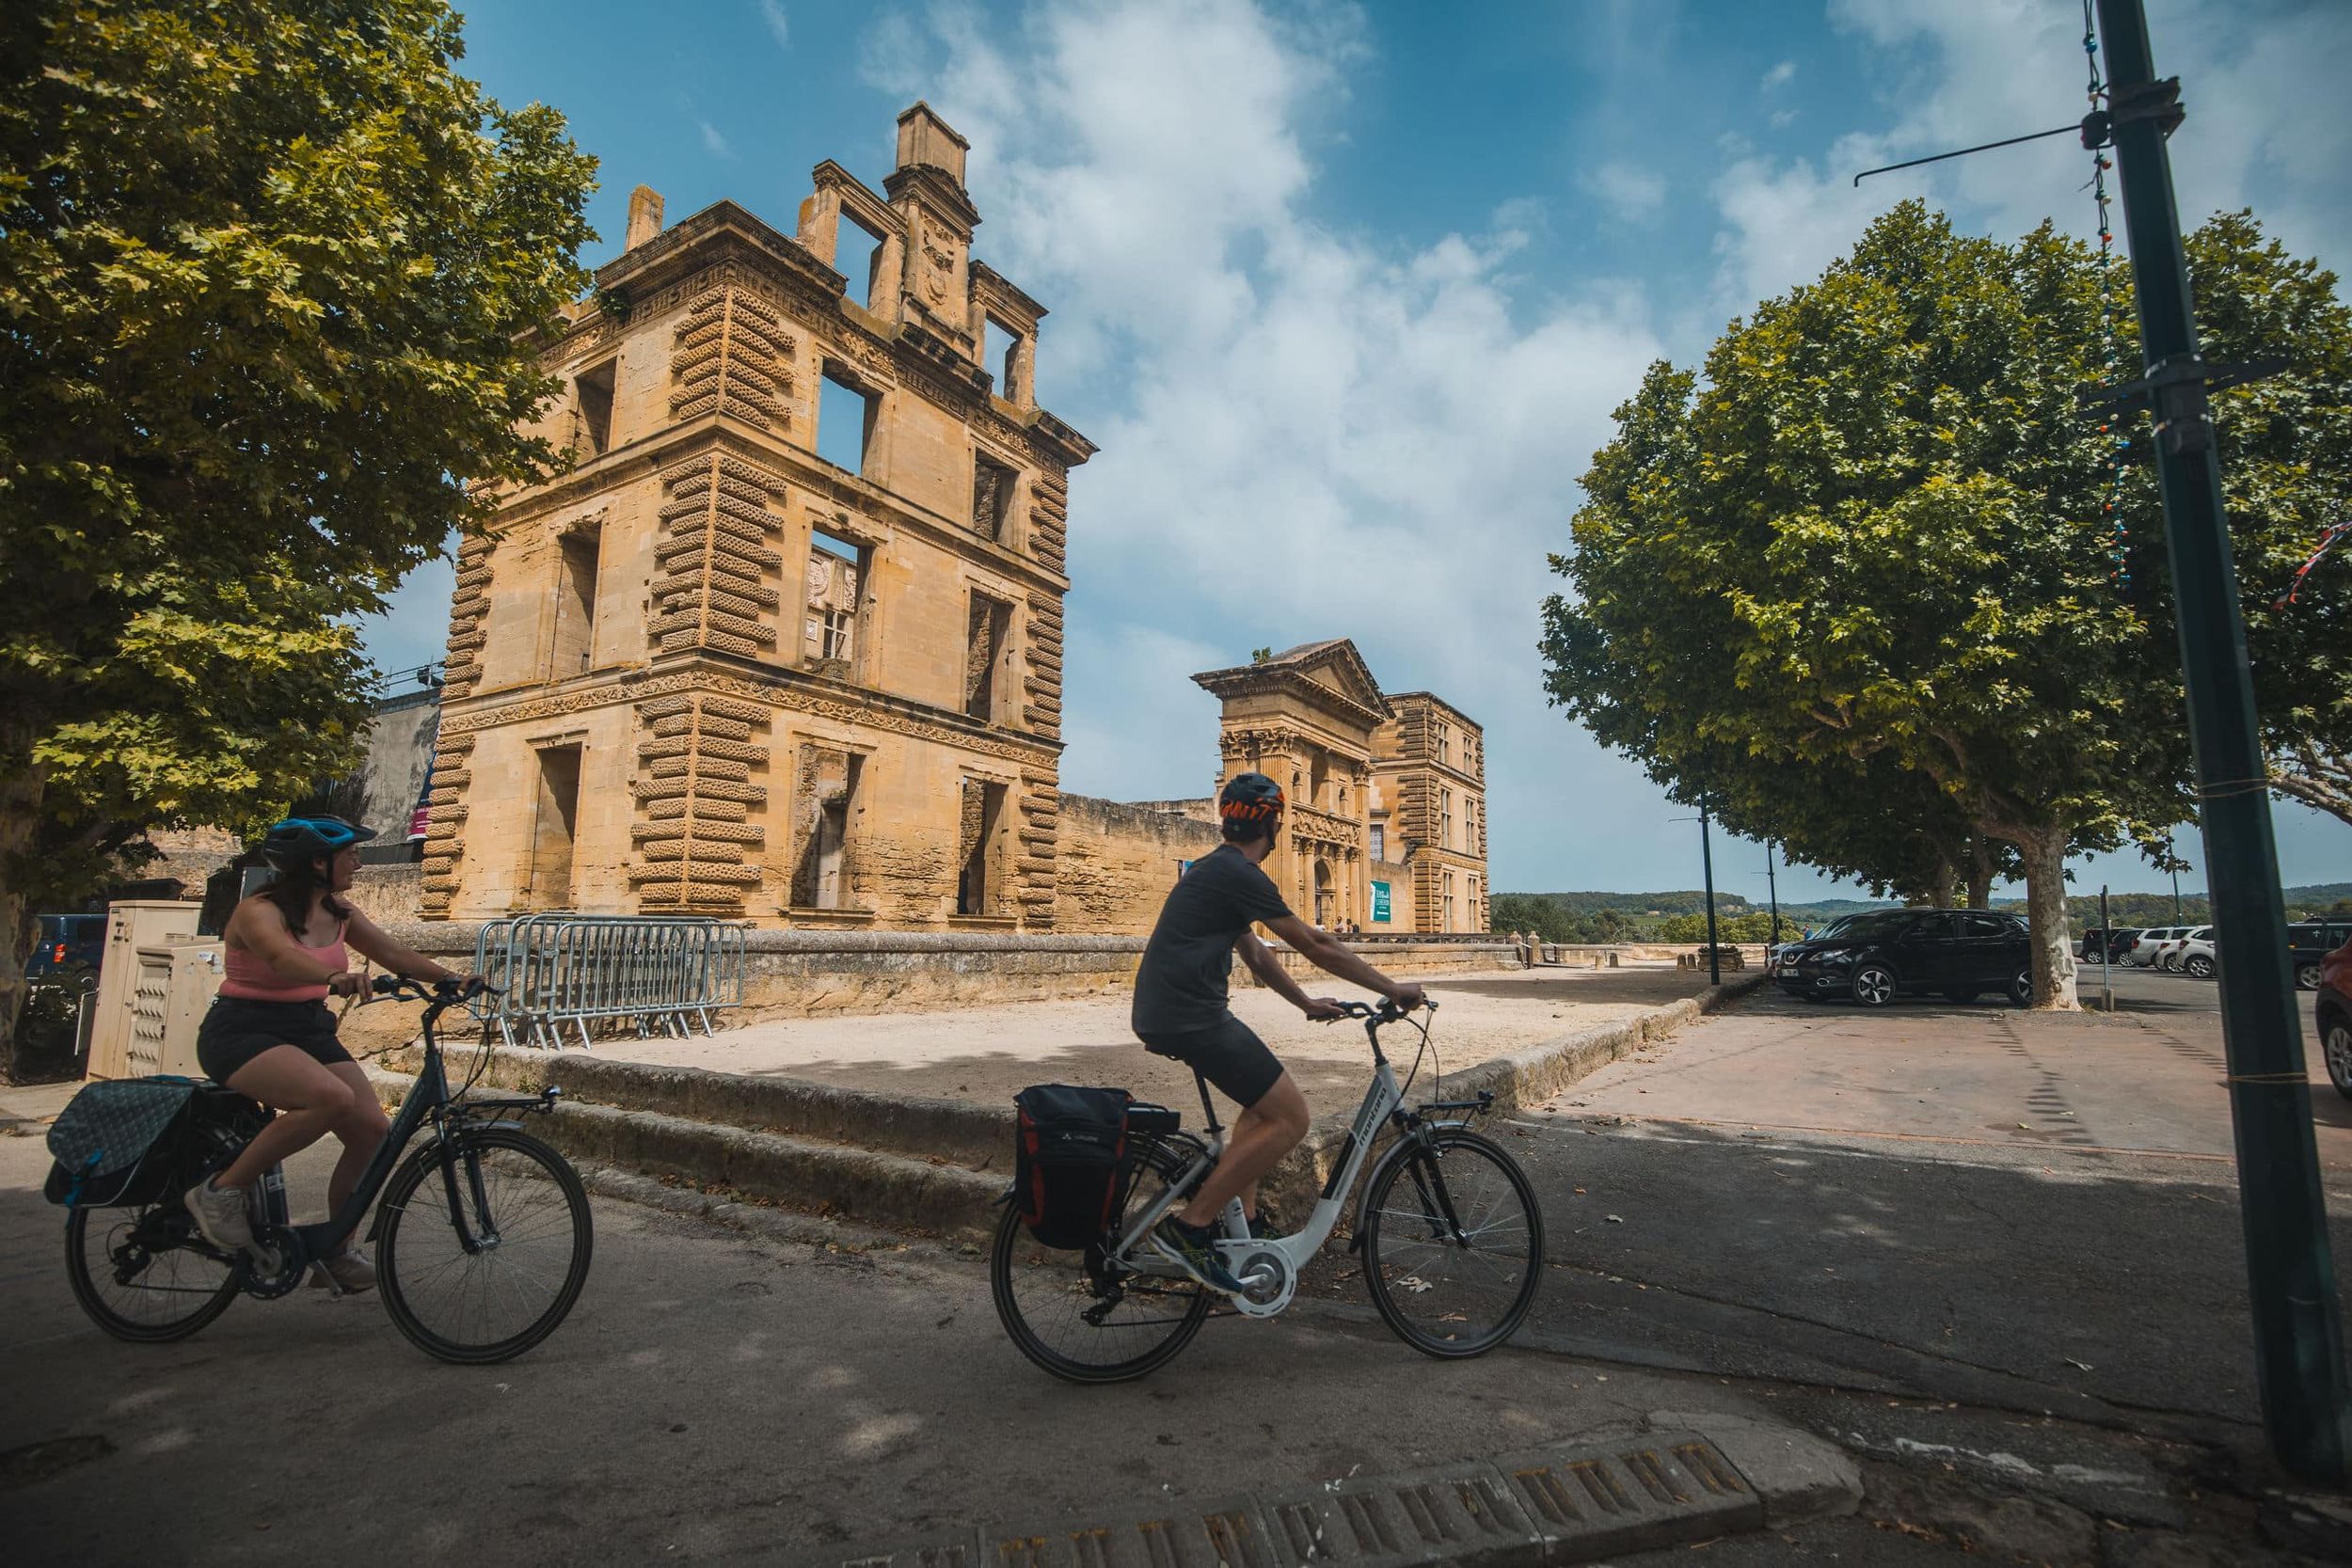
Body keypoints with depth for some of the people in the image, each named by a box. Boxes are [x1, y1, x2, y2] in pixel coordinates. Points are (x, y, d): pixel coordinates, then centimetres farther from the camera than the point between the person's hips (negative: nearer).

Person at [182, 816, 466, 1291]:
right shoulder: (259, 911, -15)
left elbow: (395, 954, 3)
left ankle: (335, 1253, 8)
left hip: (308, 1030, 7)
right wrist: (334, 977, -56)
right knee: (332, 1098, -34)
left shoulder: (339, 913, 5)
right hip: (244, 1033, -7)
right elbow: (283, 957, -36)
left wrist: (452, 979, -12)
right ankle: (222, 1190, -11)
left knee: (372, 1129, -9)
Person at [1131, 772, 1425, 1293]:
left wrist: (1306, 1003, 30)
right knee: (1290, 1117, -7)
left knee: (1264, 1101, 23)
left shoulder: (1218, 870, 19)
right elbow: (1317, 946, -10)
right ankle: (1188, 1226, -4)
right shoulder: (1240, 874, -12)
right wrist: (1393, 989, 0)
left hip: (1164, 1013, 10)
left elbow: (1255, 954, 27)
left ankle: (1241, 1228, 23)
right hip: (1188, 1016, -10)